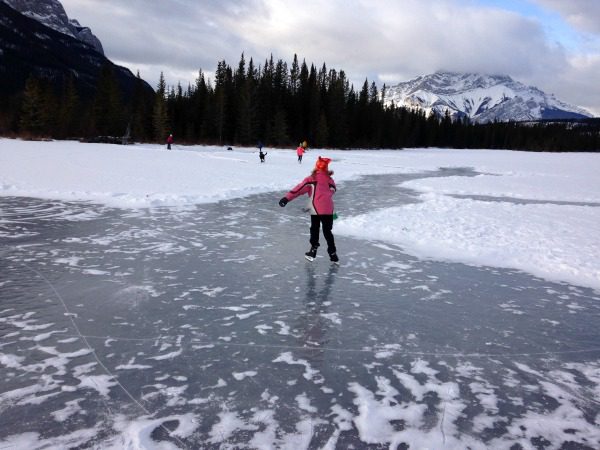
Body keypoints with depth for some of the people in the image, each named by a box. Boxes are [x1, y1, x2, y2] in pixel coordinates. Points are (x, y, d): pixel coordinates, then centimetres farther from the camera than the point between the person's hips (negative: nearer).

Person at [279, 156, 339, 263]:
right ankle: (333, 254, 13)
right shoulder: (330, 180, 7)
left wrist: (287, 198, -10)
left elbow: (300, 188, -8)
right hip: (328, 209, 2)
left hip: (316, 209, -2)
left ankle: (313, 251, 16)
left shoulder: (312, 179, -2)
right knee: (327, 231, 13)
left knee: (314, 229, 16)